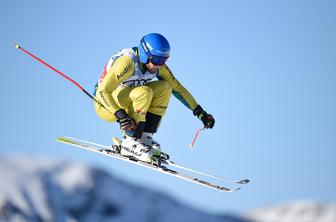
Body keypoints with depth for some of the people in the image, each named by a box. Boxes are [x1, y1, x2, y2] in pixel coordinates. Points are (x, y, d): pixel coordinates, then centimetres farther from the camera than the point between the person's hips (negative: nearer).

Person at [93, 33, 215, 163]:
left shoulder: (158, 66, -7)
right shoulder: (128, 62, -29)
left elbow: (177, 88, 3)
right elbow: (104, 91, -32)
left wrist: (199, 112, -3)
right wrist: (121, 116, -41)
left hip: (127, 102, 7)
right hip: (107, 105, -7)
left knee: (164, 88, -10)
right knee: (143, 93, -32)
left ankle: (145, 137, -9)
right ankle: (130, 142, -25)